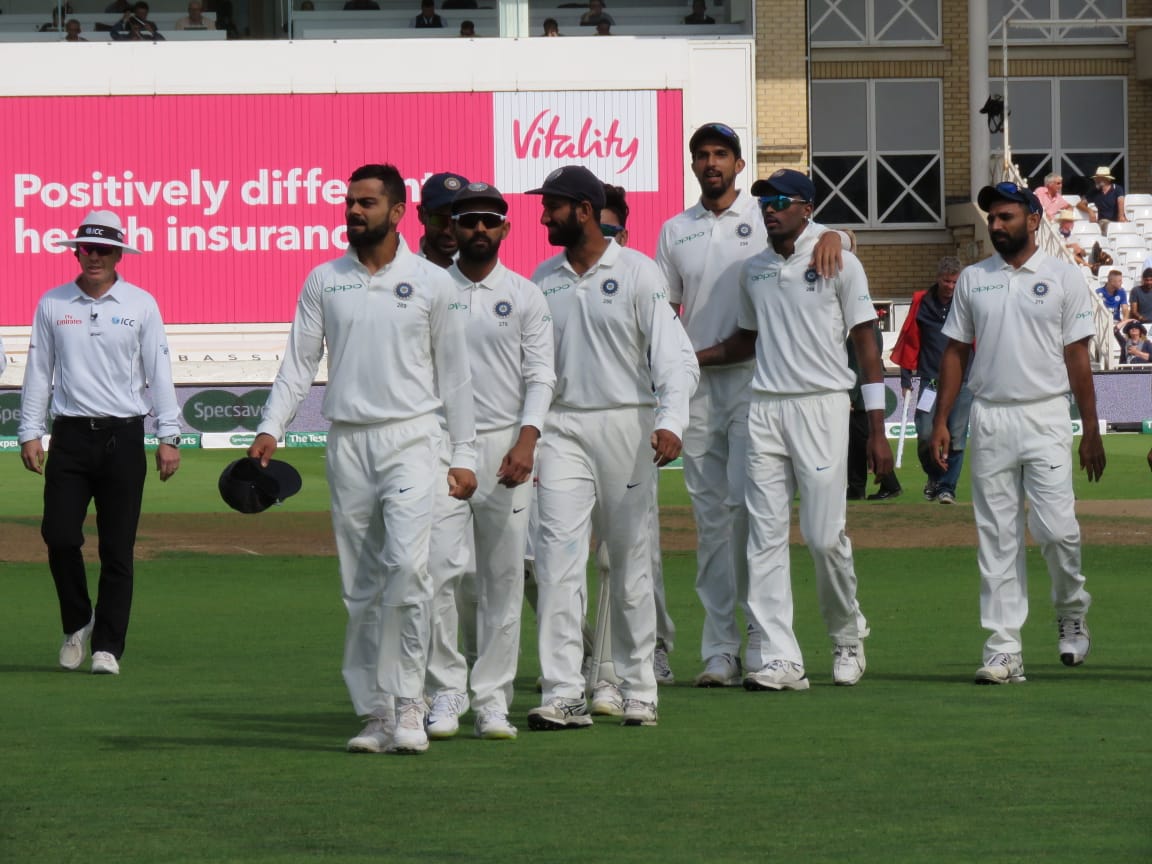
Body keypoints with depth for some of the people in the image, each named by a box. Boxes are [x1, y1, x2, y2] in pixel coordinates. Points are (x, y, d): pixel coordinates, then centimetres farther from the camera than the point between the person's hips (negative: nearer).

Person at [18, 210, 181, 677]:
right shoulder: (52, 305, 8)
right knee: (59, 535, -8)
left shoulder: (141, 305, 4)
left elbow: (159, 372, 4)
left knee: (118, 550, -1)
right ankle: (77, 623, 16)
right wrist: (30, 434, 4)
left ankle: (107, 647, 5)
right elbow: (38, 372, 10)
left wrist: (169, 437, -2)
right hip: (71, 436, 1)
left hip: (123, 437, -1)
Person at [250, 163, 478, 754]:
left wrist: (463, 454, 4)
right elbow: (299, 362, 6)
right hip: (348, 441, 3)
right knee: (360, 588, 4)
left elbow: (454, 373, 7)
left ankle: (407, 705, -14)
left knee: (407, 566, -19)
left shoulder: (432, 283, 4)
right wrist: (271, 428, -7)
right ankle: (374, 714, 9)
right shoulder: (324, 281, 9)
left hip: (411, 439, -3)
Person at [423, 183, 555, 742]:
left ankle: (493, 698, 7)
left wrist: (527, 440, -12)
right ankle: (445, 693, -2)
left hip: (505, 445, 1)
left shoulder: (526, 297, 8)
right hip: (440, 444, -1)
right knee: (437, 570, -10)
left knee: (504, 579, 2)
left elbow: (540, 375, 3)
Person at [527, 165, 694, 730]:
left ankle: (638, 689, 14)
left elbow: (666, 351, -9)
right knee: (558, 558, -9)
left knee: (629, 561, 4)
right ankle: (563, 697, -13)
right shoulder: (543, 280, 11)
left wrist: (671, 421, -24)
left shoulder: (637, 272, -2)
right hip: (562, 429, 3)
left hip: (625, 424, -3)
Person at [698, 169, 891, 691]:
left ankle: (847, 635, 18)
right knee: (765, 536, -3)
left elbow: (866, 345, -2)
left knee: (824, 535, -7)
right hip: (765, 409, 4)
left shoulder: (837, 262, -1)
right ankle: (776, 659, -4)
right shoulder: (753, 270, 14)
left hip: (822, 407, -4)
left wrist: (877, 431, -7)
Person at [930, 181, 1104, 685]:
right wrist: (941, 421, 4)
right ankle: (1003, 649, 2)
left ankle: (1071, 611, 17)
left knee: (1056, 527, -11)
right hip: (989, 418, 3)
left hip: (1046, 417, -3)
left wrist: (1091, 432, -3)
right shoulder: (973, 280, 11)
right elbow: (955, 352, 13)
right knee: (997, 537, 1)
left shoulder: (1063, 278, 3)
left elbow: (1077, 357, 1)